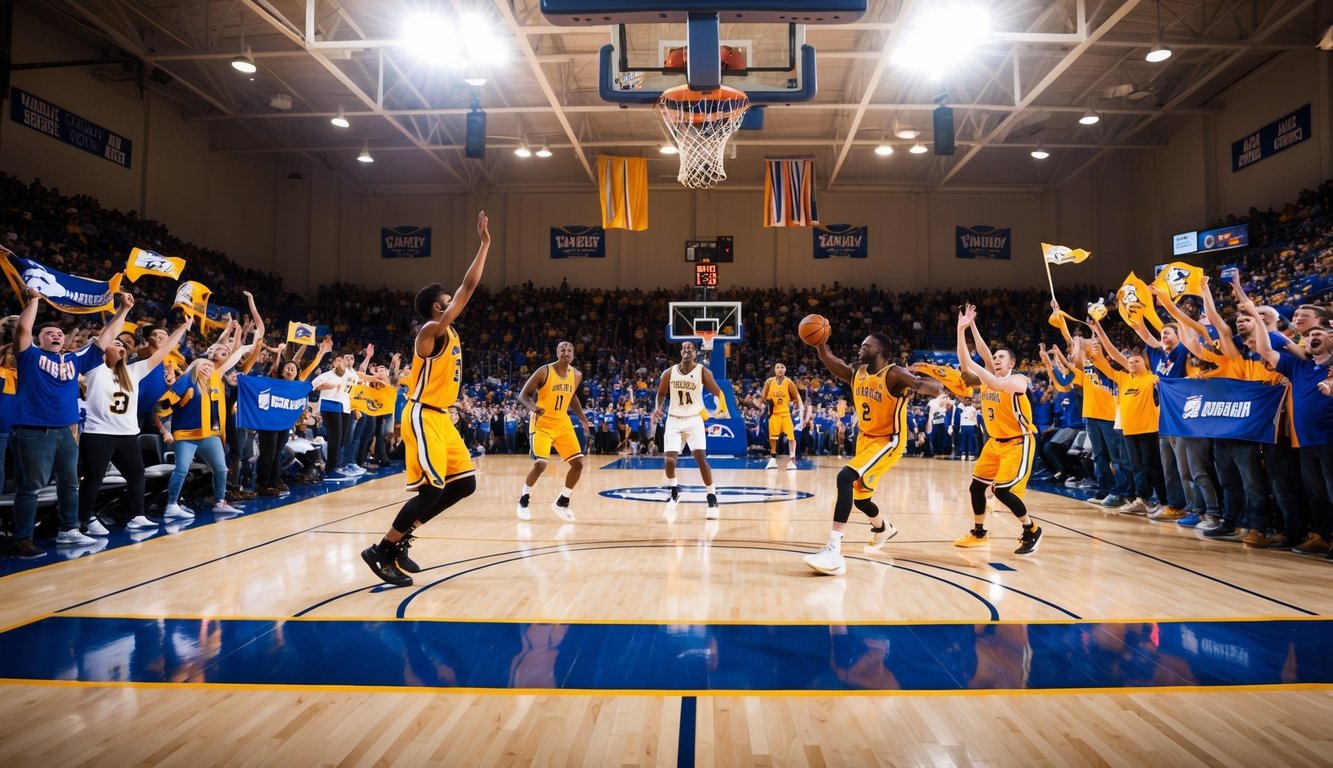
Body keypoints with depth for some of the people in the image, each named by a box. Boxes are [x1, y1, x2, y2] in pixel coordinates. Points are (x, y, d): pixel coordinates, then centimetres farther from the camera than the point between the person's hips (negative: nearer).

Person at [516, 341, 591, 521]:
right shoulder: (544, 371, -15)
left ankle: (561, 502, 16)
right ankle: (523, 501, 5)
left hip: (562, 424, 6)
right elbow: (523, 395, -10)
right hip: (542, 423, -5)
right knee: (540, 464, -19)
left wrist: (584, 420, 16)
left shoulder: (577, 375, 1)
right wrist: (533, 408, -31)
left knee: (578, 463, -1)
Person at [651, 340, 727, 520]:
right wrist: (658, 408, -7)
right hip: (674, 420, 2)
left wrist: (721, 408, -22)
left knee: (701, 458, -16)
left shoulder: (703, 372, -8)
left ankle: (712, 499, -8)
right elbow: (661, 393, 13)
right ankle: (673, 492, 22)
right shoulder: (669, 372, -1)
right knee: (670, 460, -6)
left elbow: (717, 393, -4)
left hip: (694, 420, -2)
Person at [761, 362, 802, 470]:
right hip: (774, 412, 1)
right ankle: (773, 459, 18)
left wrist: (800, 408, -5)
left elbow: (797, 396, -1)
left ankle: (792, 460, -4)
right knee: (772, 436, 5)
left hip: (786, 412, -1)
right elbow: (764, 398, 2)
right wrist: (763, 399, -15)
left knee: (791, 436, -10)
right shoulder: (769, 381, -7)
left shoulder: (788, 382, -10)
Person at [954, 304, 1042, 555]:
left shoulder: (1019, 380, -16)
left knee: (1003, 490, -17)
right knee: (976, 486, 8)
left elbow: (996, 384, -39)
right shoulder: (987, 378, 2)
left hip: (1018, 443, -8)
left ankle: (1032, 531, 4)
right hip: (995, 442, 8)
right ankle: (978, 533, 24)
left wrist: (972, 365, -34)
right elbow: (964, 365, -11)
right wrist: (963, 330, -19)